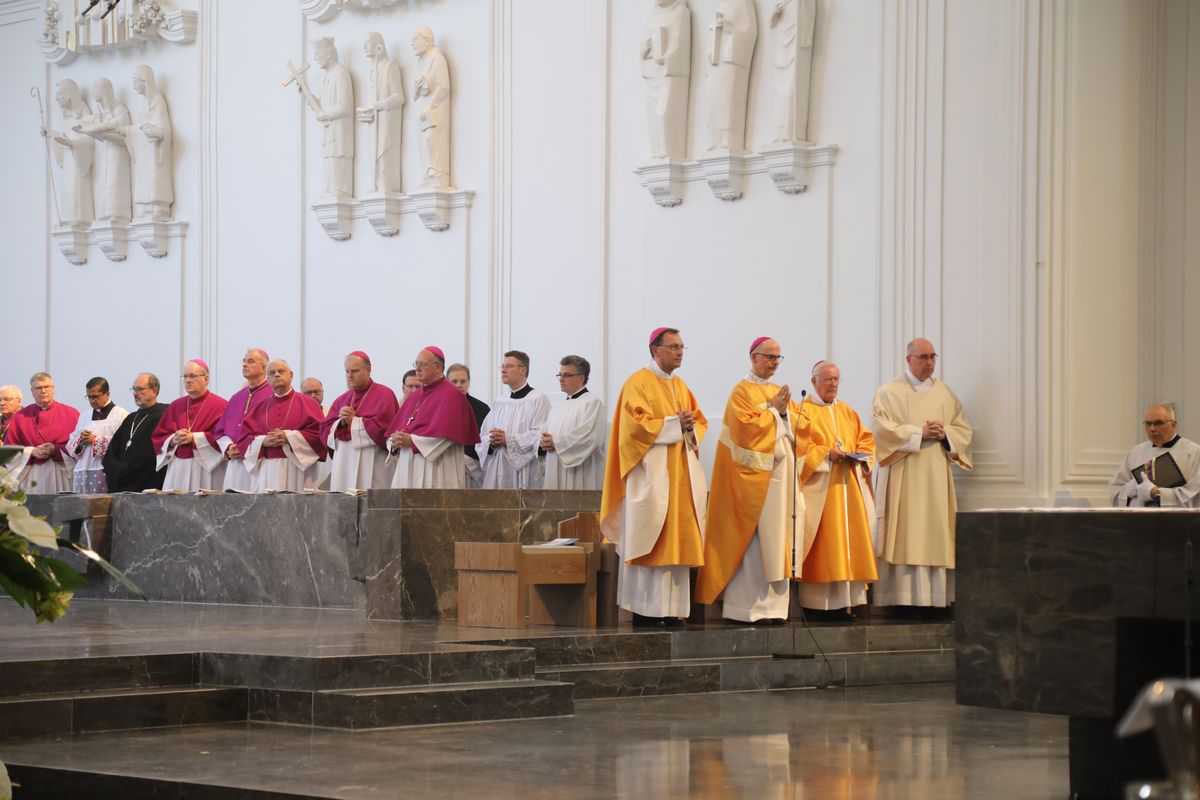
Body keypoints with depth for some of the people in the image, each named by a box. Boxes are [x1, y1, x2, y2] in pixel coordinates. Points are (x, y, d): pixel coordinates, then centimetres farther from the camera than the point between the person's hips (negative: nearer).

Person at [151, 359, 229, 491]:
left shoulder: (220, 406, -2)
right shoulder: (176, 406, 15)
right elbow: (157, 437, 14)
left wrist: (194, 438, -15)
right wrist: (173, 440, -7)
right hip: (177, 470, 4)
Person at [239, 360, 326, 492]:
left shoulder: (306, 403, 7)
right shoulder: (260, 406, 16)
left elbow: (318, 433, -4)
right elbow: (243, 438, 11)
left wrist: (288, 437, -12)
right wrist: (264, 441, -8)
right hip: (265, 471, 3)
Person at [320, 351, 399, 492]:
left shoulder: (384, 395, 0)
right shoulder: (342, 400, 18)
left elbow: (382, 428, -12)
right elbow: (325, 431, 11)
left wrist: (353, 421, -6)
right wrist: (342, 423, -9)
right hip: (344, 464, 5)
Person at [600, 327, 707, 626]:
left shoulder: (680, 386, 18)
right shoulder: (638, 383, -5)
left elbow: (700, 420, 18)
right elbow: (636, 424, -15)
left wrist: (691, 427, -4)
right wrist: (674, 424, -15)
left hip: (680, 473, 8)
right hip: (651, 473, -7)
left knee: (677, 540, 3)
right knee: (650, 542, -9)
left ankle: (671, 608, 5)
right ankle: (645, 609, -7)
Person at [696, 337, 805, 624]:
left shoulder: (780, 392, 18)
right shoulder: (743, 391, -3)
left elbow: (797, 425, 13)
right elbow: (745, 427, -15)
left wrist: (785, 411, -4)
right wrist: (772, 409, -9)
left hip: (780, 470, 7)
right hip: (755, 473, -7)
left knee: (776, 538, 4)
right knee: (755, 539, -9)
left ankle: (773, 605, 5)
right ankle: (752, 606, -7)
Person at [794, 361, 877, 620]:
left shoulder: (847, 412, 20)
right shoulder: (804, 411, 2)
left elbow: (866, 440, 17)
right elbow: (799, 445, -9)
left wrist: (859, 456, -3)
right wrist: (826, 454, -19)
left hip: (849, 486, 6)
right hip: (819, 487, -6)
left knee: (849, 538, 2)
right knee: (824, 541, -9)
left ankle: (846, 601, 2)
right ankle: (821, 602, -9)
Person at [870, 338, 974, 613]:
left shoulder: (944, 393, 16)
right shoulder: (890, 392, 2)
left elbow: (963, 428, 15)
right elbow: (880, 427, -10)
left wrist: (945, 433, -6)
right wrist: (919, 432, -13)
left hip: (936, 475, 4)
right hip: (903, 475, -4)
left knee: (936, 533, -1)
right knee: (905, 535, -9)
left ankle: (936, 597, -1)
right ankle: (904, 597, -11)